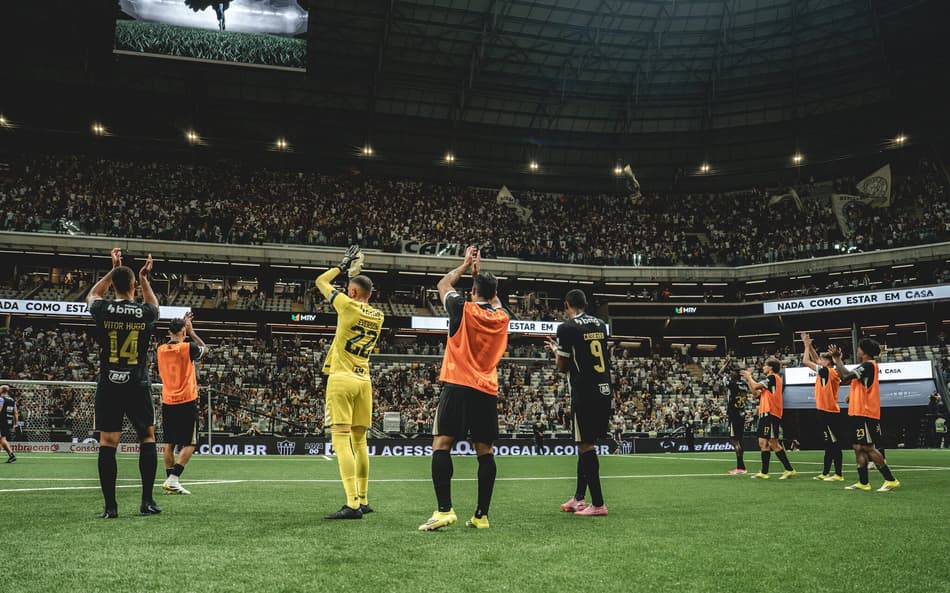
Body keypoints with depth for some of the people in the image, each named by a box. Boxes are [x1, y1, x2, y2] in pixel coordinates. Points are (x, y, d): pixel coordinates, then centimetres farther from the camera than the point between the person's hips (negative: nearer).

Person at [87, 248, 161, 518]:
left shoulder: (104, 310, -5)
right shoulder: (145, 312, -5)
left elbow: (92, 296, 21)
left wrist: (113, 270, 25)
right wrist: (144, 278, 30)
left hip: (109, 385, 0)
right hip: (138, 385, 0)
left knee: (107, 442, 3)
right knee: (147, 436, 12)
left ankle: (110, 506, 1)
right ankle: (147, 501, 9)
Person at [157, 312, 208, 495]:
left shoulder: (161, 350, 4)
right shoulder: (187, 348, -11)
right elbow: (205, 349, 11)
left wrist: (182, 325, 29)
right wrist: (191, 331, 17)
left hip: (167, 403, 6)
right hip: (186, 403, -5)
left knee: (169, 443, 12)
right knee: (189, 444, 0)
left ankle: (169, 479, 13)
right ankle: (173, 479, -11)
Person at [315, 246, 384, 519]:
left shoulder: (348, 306, -8)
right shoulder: (378, 316, 9)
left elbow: (320, 281, 5)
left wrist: (343, 266, 18)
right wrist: (355, 273, 30)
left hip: (341, 379, -7)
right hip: (364, 381, 7)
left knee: (341, 440, -10)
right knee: (359, 441, 14)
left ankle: (352, 504, -17)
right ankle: (364, 500, 19)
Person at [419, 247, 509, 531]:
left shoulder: (464, 310, -3)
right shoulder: (502, 317, 8)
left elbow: (443, 284, 16)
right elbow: (494, 299, 32)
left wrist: (466, 265, 28)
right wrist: (479, 271, 38)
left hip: (458, 387, -4)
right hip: (488, 392, 4)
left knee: (441, 445, -4)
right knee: (485, 451, 8)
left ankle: (444, 510, -16)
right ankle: (481, 515, 9)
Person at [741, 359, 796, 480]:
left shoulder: (772, 377, -8)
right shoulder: (769, 380, 20)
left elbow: (755, 386, -15)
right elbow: (756, 393, 19)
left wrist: (749, 377, 2)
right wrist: (748, 379, 17)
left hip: (770, 414, -10)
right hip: (765, 414, 10)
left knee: (774, 444, -8)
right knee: (763, 443, 7)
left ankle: (789, 469, -3)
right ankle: (764, 472, 8)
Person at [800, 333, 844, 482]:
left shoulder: (827, 371, -12)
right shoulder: (826, 372, 11)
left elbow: (805, 361, -11)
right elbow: (816, 359, 25)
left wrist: (807, 346, 3)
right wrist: (809, 345, 20)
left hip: (829, 412, -9)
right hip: (826, 412, 9)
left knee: (834, 443, -6)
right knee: (829, 443, 11)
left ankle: (838, 474, -3)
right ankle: (825, 473, 17)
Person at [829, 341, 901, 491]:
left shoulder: (868, 365, -14)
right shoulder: (865, 366, 17)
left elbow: (847, 376, -21)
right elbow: (846, 377, 19)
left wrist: (837, 358, -12)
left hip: (865, 414, -10)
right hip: (858, 413, 10)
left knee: (868, 448, -8)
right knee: (859, 448, 9)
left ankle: (891, 480, -2)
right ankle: (863, 482, 12)